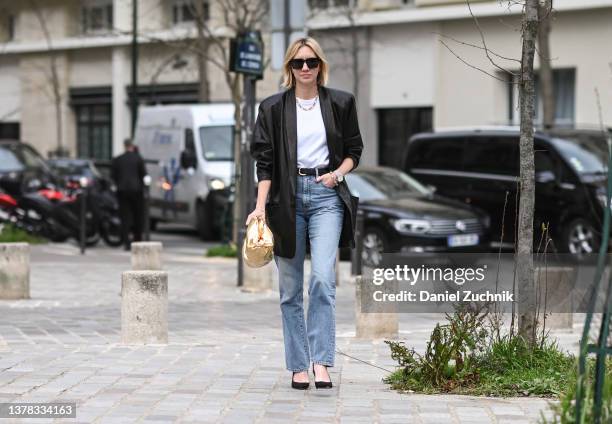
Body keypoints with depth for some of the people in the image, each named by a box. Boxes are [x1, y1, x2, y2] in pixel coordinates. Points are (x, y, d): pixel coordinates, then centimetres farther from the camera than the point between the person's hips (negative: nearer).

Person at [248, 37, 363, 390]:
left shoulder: (340, 103, 6)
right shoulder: (274, 107, 5)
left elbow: (354, 150, 14)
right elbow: (265, 160, 3)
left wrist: (337, 173, -6)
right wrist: (260, 206, -5)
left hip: (326, 195, -1)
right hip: (287, 197, 1)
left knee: (323, 278, -17)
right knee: (291, 288, 3)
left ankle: (321, 362, -18)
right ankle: (298, 366, 10)